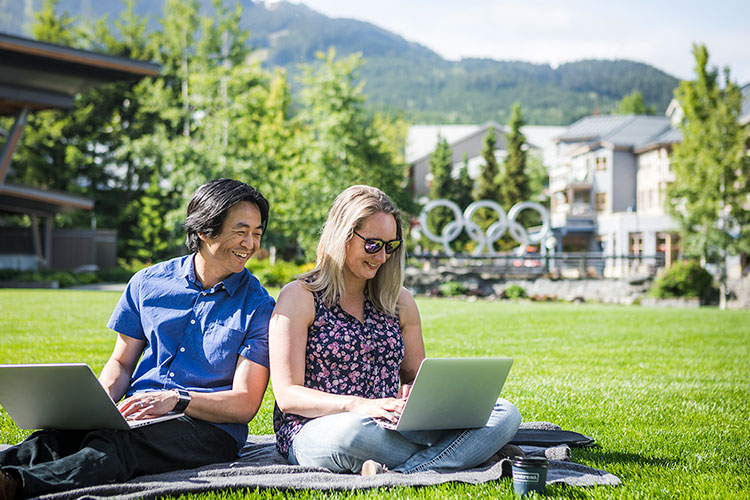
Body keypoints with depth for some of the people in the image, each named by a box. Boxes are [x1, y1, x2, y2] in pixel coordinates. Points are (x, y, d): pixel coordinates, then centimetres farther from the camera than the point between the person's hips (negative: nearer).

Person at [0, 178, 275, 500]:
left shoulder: (259, 307, 1)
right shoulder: (148, 283, 12)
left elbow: (245, 404, -5)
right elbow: (122, 363, 17)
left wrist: (176, 399, -21)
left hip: (208, 428, -4)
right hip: (139, 414, 5)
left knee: (112, 443, -38)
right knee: (57, 434, -31)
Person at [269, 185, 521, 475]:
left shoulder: (400, 302, 17)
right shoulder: (299, 298, 0)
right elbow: (287, 396, -7)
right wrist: (358, 406, -24)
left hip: (391, 430, 6)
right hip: (315, 431, -5)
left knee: (504, 413, -16)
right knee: (352, 429, -43)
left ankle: (398, 474, -36)